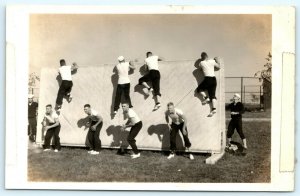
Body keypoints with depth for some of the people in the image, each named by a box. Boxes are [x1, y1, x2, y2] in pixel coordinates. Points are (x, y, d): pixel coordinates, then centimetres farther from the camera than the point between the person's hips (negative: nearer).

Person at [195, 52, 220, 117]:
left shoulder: (201, 63, 1)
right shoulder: (212, 61, 7)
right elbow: (218, 67, 17)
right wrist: (217, 61, 31)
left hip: (207, 79, -4)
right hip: (214, 79, 4)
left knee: (199, 89, 16)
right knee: (212, 95, 3)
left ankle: (206, 97, -3)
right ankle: (214, 109, -8)